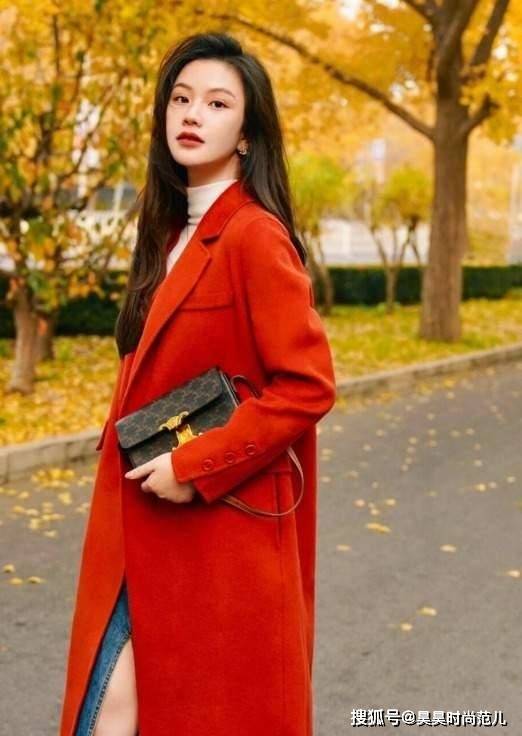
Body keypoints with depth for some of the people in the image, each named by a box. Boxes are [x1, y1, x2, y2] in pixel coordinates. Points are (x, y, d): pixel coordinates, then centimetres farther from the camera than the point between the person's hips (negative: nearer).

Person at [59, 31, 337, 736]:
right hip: (147, 531, 8)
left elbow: (307, 385, -19)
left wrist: (197, 467, -18)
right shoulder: (172, 233, 13)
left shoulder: (255, 236, -14)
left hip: (222, 534, -7)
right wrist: (143, 458, 8)